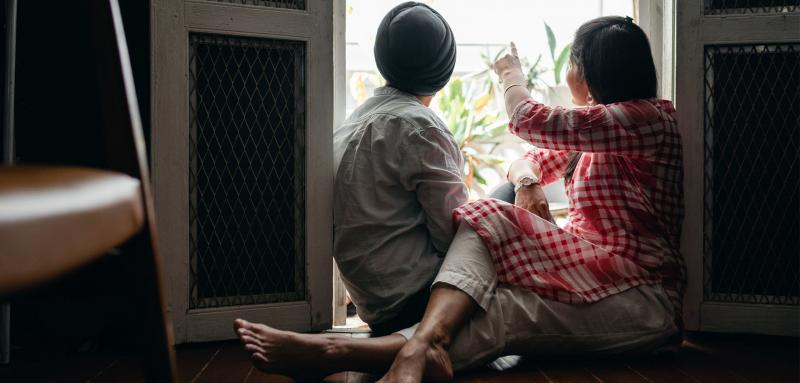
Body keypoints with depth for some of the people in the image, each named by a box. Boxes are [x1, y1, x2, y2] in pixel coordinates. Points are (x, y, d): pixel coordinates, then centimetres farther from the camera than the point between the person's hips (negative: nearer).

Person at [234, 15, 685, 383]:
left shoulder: (647, 118, -7)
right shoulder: (597, 127, 21)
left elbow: (527, 119, -11)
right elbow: (531, 162, 19)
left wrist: (511, 73, 11)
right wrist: (526, 181, -6)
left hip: (639, 298, -7)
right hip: (591, 278, 7)